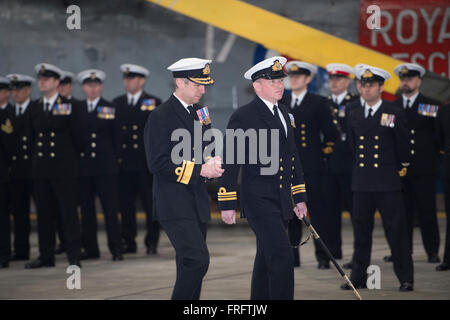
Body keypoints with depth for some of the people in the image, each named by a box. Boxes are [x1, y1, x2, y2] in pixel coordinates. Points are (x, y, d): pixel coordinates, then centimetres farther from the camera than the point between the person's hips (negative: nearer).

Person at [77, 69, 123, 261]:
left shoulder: (109, 109, 5)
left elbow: (116, 136, 5)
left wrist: (115, 158, -1)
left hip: (105, 167, -3)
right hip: (83, 166, 3)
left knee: (110, 208, -5)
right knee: (86, 209, 5)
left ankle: (116, 248, -3)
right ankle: (90, 248, 12)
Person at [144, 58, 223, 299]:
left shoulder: (198, 113, 15)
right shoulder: (161, 117, -11)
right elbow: (158, 164, -17)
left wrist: (211, 163, 5)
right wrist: (199, 170, -18)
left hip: (197, 203, 8)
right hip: (174, 205, -8)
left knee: (191, 266, 10)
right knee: (197, 260, -19)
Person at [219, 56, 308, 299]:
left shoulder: (283, 112, 14)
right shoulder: (243, 117, -9)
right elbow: (229, 163, -9)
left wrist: (299, 197, 18)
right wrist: (227, 205, -11)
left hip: (282, 201, 8)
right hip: (259, 201, -8)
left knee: (267, 260, 14)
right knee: (282, 257, -15)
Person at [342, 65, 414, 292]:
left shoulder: (394, 115, -2)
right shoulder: (354, 116, 12)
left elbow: (403, 148, 4)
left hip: (387, 183, -4)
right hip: (361, 183, 4)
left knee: (396, 230, -2)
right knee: (361, 231, 7)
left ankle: (405, 278, 4)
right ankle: (358, 277, 13)